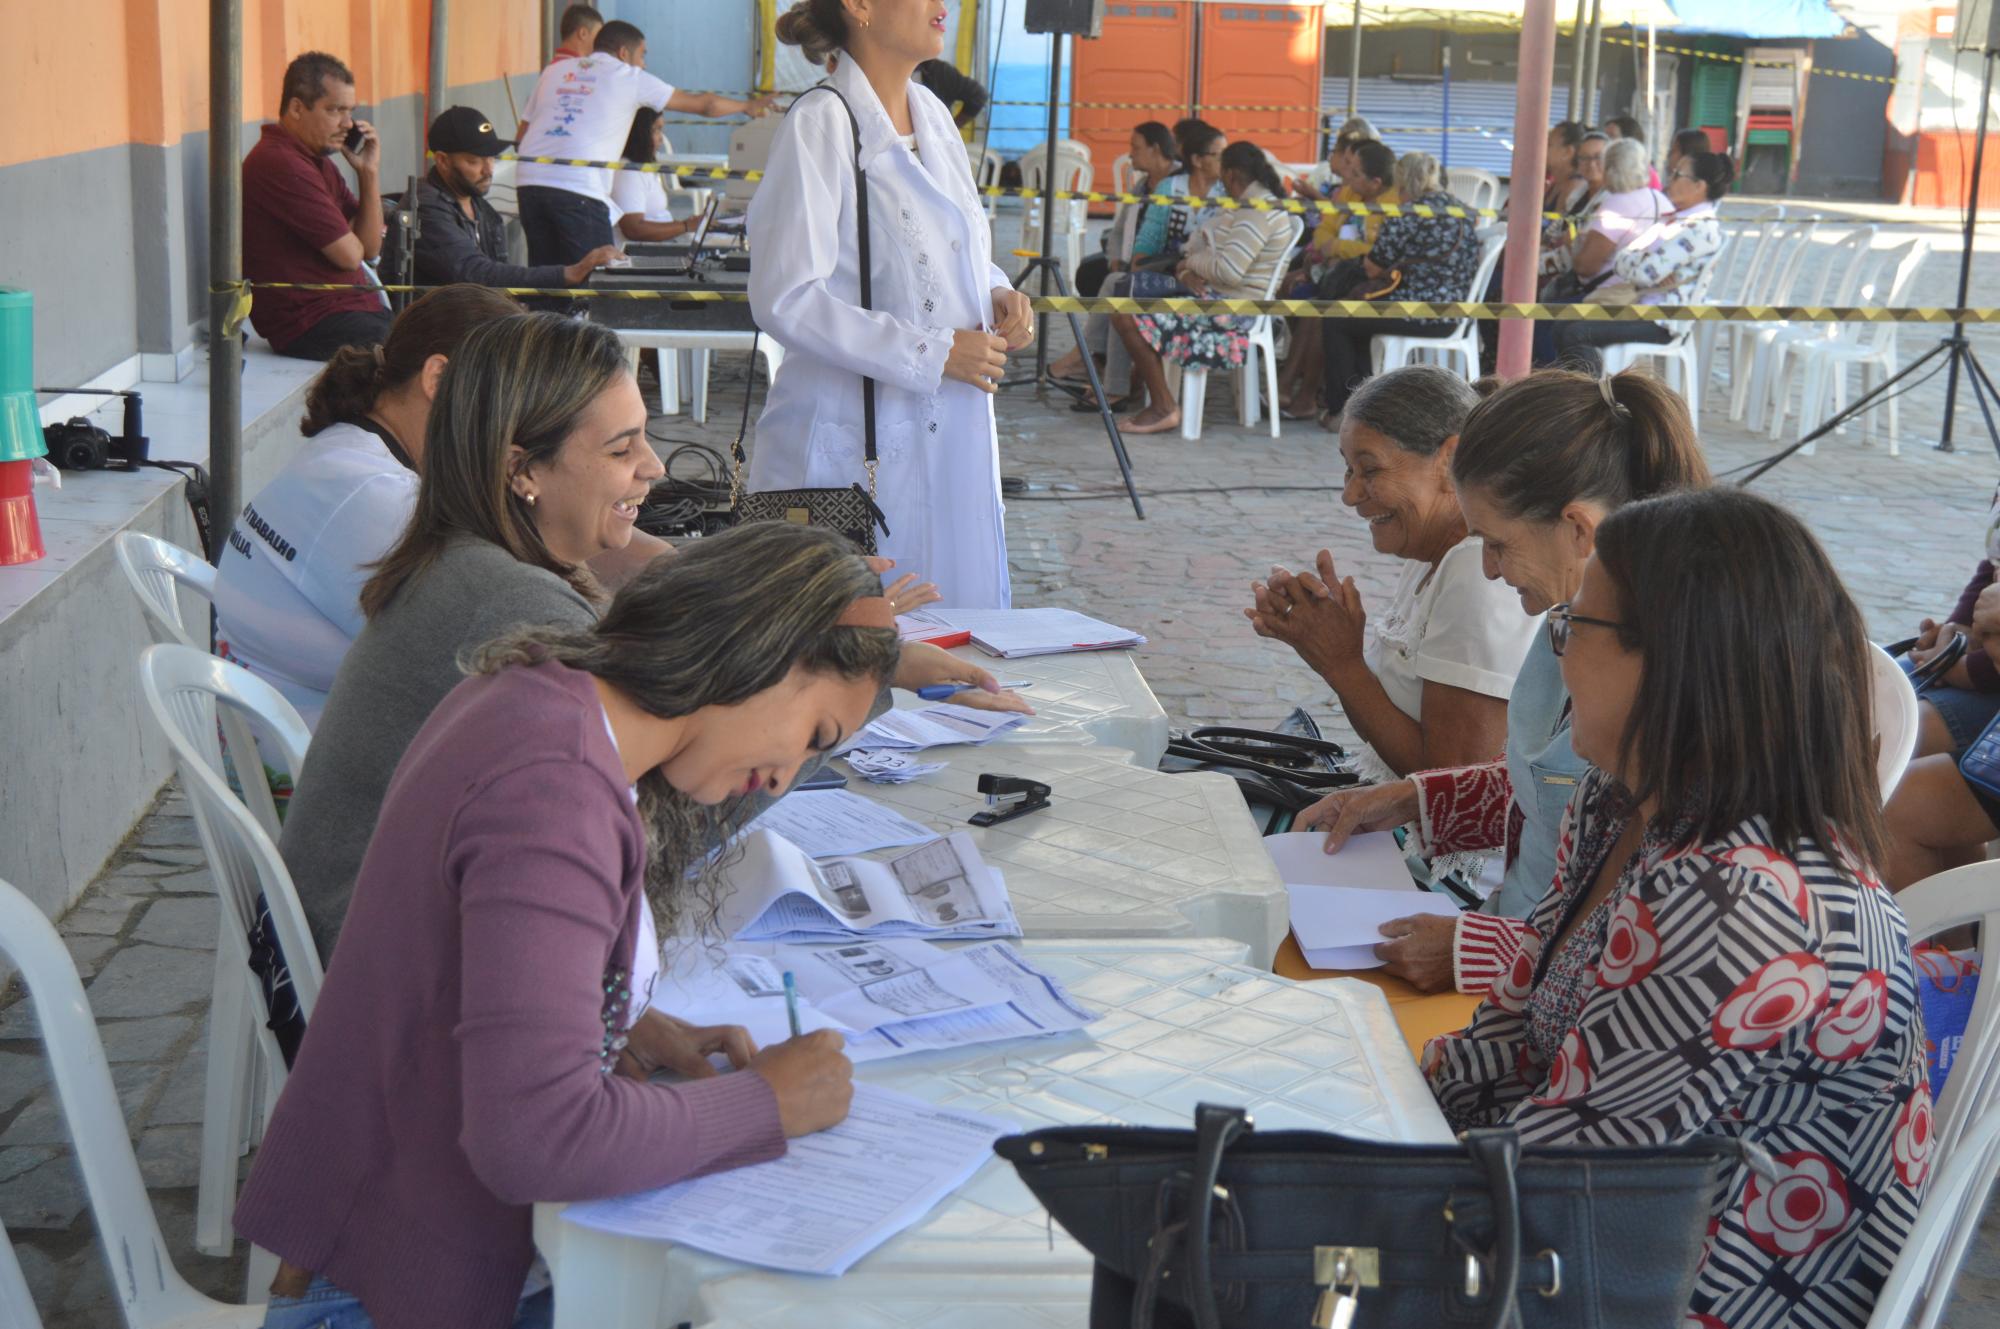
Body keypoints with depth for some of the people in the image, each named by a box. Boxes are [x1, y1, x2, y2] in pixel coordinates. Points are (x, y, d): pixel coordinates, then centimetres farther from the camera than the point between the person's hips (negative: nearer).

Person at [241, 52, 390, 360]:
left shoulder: (318, 160, 17)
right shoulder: (279, 164, -15)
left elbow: (370, 248, 14)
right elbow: (350, 255, -16)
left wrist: (369, 172, 6)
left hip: (354, 306, 10)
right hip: (311, 327, -10)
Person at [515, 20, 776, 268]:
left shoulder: (555, 71, 22)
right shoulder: (629, 77, 10)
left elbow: (523, 133, 19)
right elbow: (702, 104, 17)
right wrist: (748, 107, 32)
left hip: (528, 180, 5)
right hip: (579, 190, -5)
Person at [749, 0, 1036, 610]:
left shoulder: (931, 113, 12)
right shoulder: (820, 124, -12)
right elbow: (785, 301, -18)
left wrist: (999, 296, 3)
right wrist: (934, 353, -18)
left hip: (953, 442, 7)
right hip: (854, 448, -7)